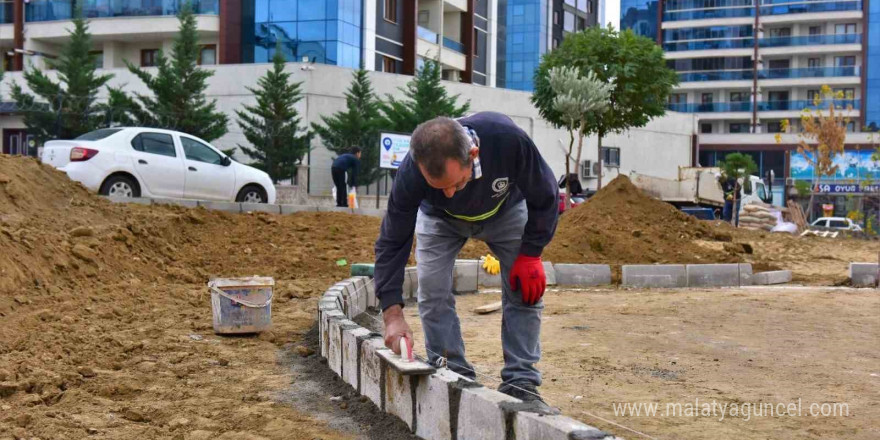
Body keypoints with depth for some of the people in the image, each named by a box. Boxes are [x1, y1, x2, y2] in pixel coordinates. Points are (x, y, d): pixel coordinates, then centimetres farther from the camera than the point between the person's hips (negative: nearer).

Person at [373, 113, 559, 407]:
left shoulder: (509, 140, -43)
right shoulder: (411, 173, -41)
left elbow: (543, 198, -22)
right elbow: (392, 242, -29)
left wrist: (530, 254, -21)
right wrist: (392, 313, -34)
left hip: (506, 211, 0)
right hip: (440, 219, 0)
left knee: (526, 288, -11)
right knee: (432, 291, -13)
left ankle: (520, 382, -4)